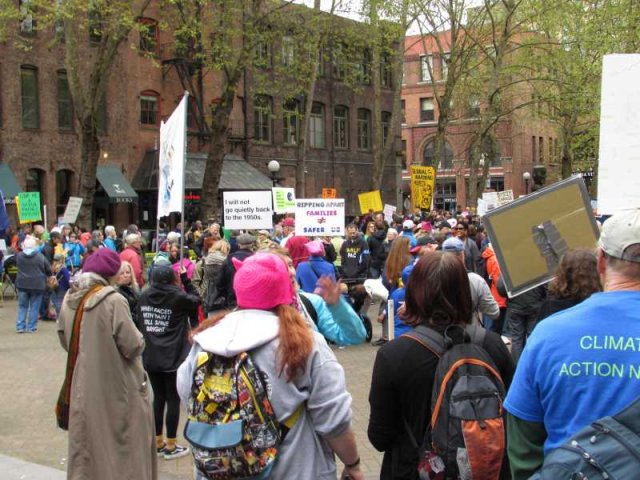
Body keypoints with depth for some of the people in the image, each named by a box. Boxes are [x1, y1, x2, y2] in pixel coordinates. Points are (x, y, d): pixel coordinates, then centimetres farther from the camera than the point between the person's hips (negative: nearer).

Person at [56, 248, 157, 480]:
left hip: (83, 388, 6)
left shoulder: (70, 299, -2)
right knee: (124, 446, 9)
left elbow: (64, 340, 9)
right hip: (116, 388, -6)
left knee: (86, 447, 18)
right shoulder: (112, 300, -21)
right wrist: (139, 340, 0)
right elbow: (133, 345, -20)